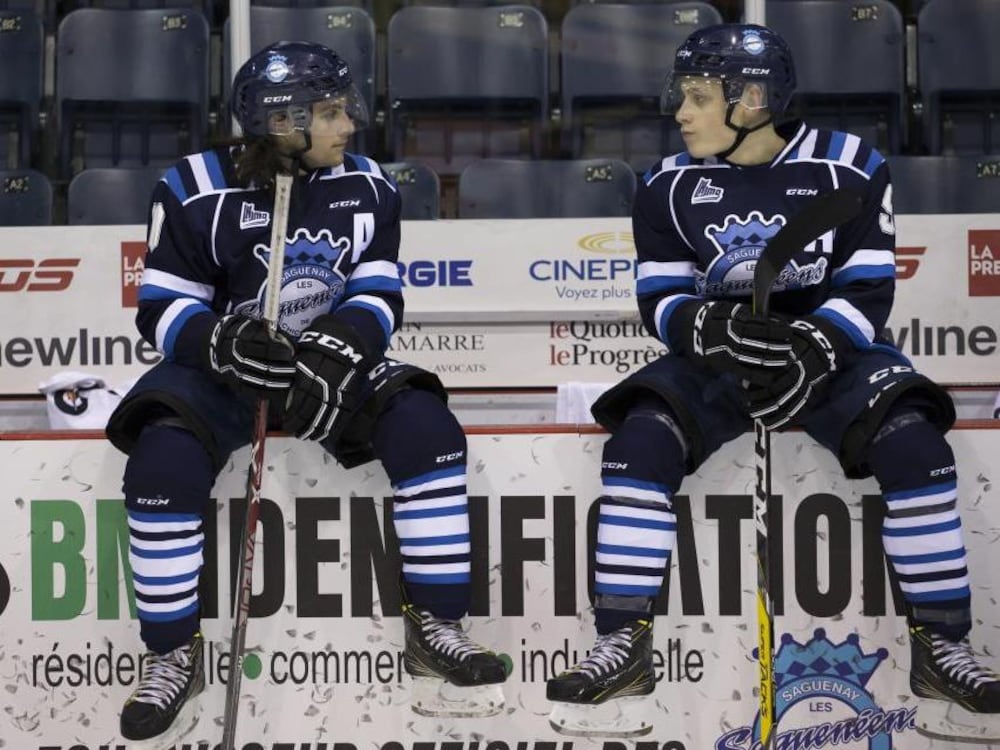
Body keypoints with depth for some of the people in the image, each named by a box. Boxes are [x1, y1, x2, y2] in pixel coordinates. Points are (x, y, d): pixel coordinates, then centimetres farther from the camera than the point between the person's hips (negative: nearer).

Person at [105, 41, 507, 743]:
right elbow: (163, 307, -7)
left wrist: (336, 347, -25)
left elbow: (379, 295, -4)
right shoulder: (197, 190, -10)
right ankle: (175, 653, -13)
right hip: (220, 366, -2)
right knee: (166, 458, -31)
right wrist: (223, 339, -29)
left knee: (425, 428, -23)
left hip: (331, 362, 2)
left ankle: (435, 628, -10)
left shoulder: (367, 188, -2)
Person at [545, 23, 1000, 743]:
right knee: (641, 439, -25)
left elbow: (866, 293, -10)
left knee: (912, 442, -28)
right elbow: (661, 301, -3)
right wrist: (713, 324, -26)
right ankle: (623, 642, -18)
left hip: (830, 347, -2)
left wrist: (814, 351, -28)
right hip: (715, 355, 2)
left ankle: (942, 647, -15)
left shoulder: (850, 169, -8)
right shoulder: (669, 187, -2)